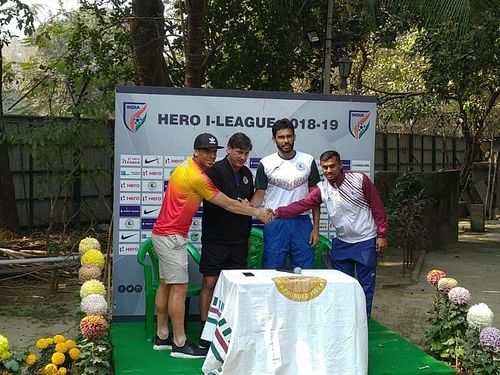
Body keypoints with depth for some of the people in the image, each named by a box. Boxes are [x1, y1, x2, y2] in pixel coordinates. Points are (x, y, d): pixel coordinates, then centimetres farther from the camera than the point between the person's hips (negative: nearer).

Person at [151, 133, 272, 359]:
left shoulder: (187, 166, 10)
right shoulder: (197, 177, -19)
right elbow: (228, 204, -13)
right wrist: (257, 213, -4)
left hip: (164, 233, 10)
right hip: (171, 236, -10)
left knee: (166, 284, 13)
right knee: (179, 287, -8)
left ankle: (162, 337, 20)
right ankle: (180, 344, -4)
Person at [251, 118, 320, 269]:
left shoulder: (308, 161, 4)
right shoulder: (265, 163, 1)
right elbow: (259, 195, 1)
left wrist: (316, 227, 2)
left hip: (302, 223, 1)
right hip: (275, 223, -1)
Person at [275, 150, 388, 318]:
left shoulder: (360, 180, -12)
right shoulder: (321, 189, -3)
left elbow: (377, 206, -8)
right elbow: (301, 205, -15)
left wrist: (382, 234, -9)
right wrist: (278, 212, -29)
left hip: (366, 241, -4)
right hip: (342, 243, 4)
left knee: (366, 284, 4)